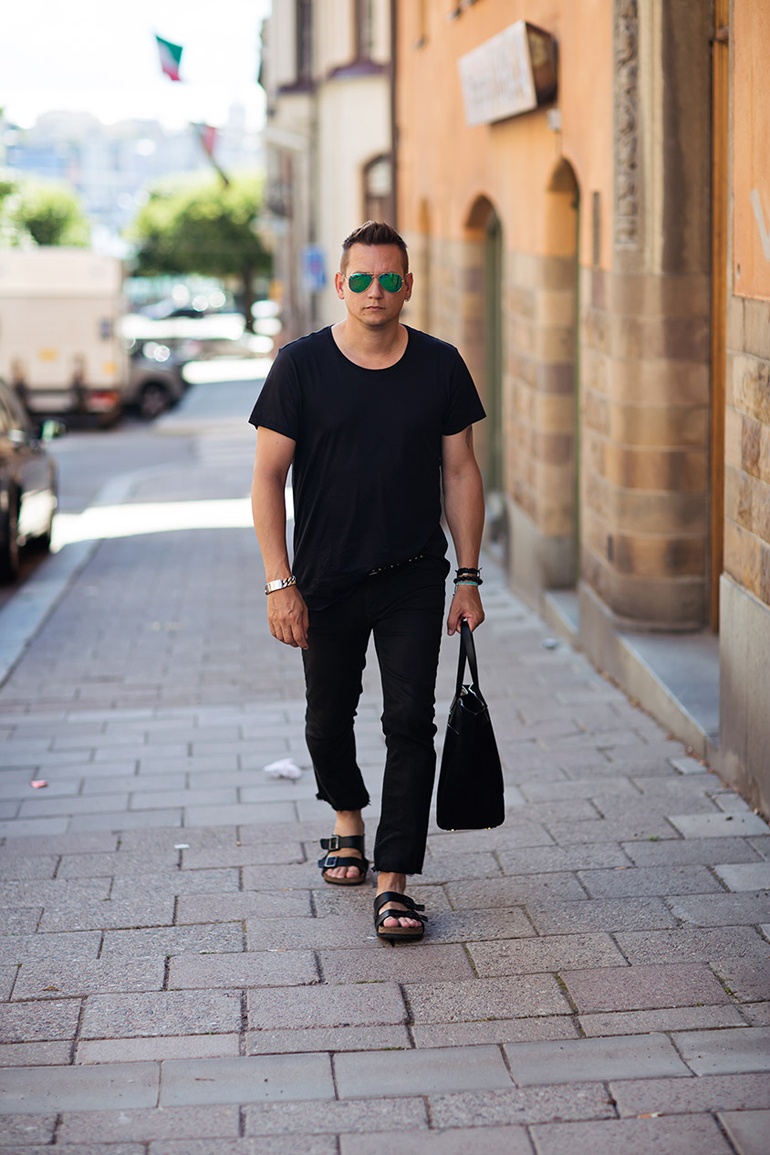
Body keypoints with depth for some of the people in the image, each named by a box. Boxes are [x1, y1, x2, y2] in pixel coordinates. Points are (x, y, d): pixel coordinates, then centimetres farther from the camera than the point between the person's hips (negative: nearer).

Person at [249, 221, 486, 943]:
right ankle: (347, 820, 44)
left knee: (410, 723, -8)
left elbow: (460, 472, 6)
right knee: (328, 719, 15)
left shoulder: (440, 366, 0)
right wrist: (280, 584, -12)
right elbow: (268, 478, -6)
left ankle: (393, 884, -4)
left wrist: (468, 577, 2)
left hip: (413, 581, 0)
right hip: (325, 582, 0)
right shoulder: (301, 365, -6)